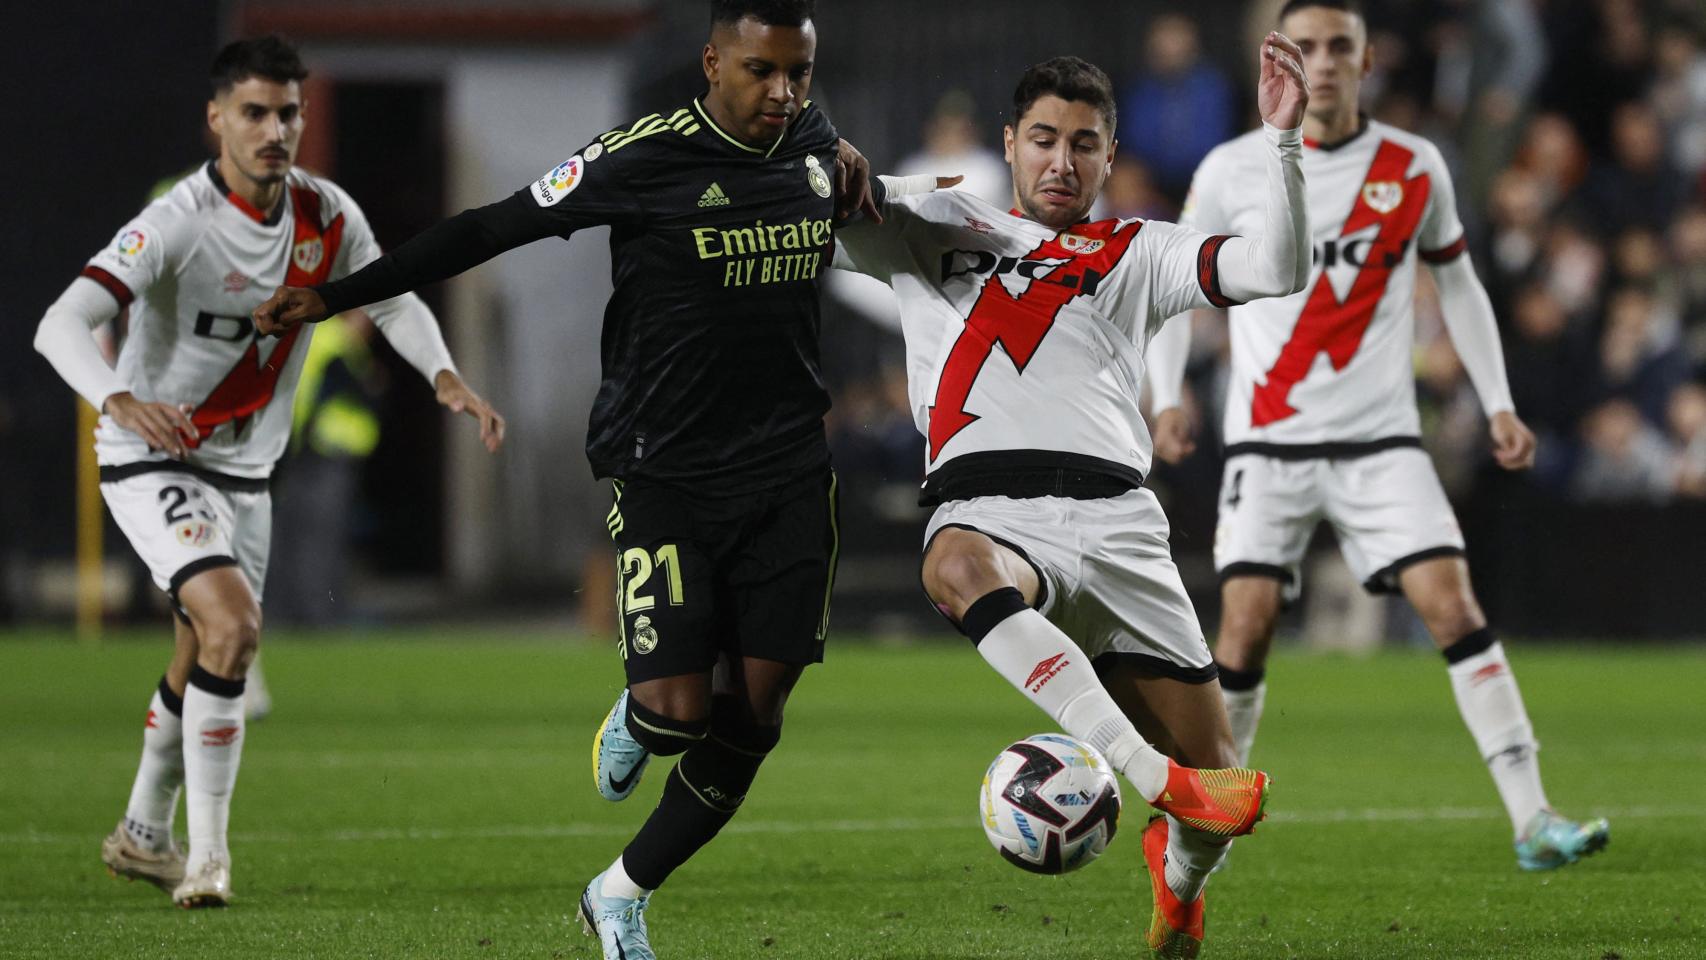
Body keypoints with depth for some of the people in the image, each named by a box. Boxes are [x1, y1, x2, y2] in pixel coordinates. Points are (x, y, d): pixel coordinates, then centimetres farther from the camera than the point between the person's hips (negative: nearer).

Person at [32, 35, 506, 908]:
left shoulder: (327, 216, -6)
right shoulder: (176, 223, -25)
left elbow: (393, 303, 10)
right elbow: (61, 325, -35)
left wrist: (446, 378, -9)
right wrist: (121, 401, -54)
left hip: (245, 470, 7)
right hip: (151, 464, -7)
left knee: (204, 658, 17)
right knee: (233, 622, -25)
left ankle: (143, 835, 39)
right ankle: (207, 854, -18)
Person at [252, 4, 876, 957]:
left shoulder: (814, 145, 3)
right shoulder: (646, 159, -13)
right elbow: (494, 227, -8)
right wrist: (338, 294, -7)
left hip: (789, 474, 5)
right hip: (668, 474, -5)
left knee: (755, 716, 1)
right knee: (679, 713, -15)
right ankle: (637, 720, 25)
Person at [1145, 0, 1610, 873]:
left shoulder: (1415, 170, 4)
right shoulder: (1233, 171, 0)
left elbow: (1457, 283, 17)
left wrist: (1499, 406, 10)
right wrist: (1166, 399, -3)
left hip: (1381, 440, 1)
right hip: (1268, 440, -1)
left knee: (1453, 604, -13)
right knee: (1246, 622, -10)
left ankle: (1532, 823, -14)